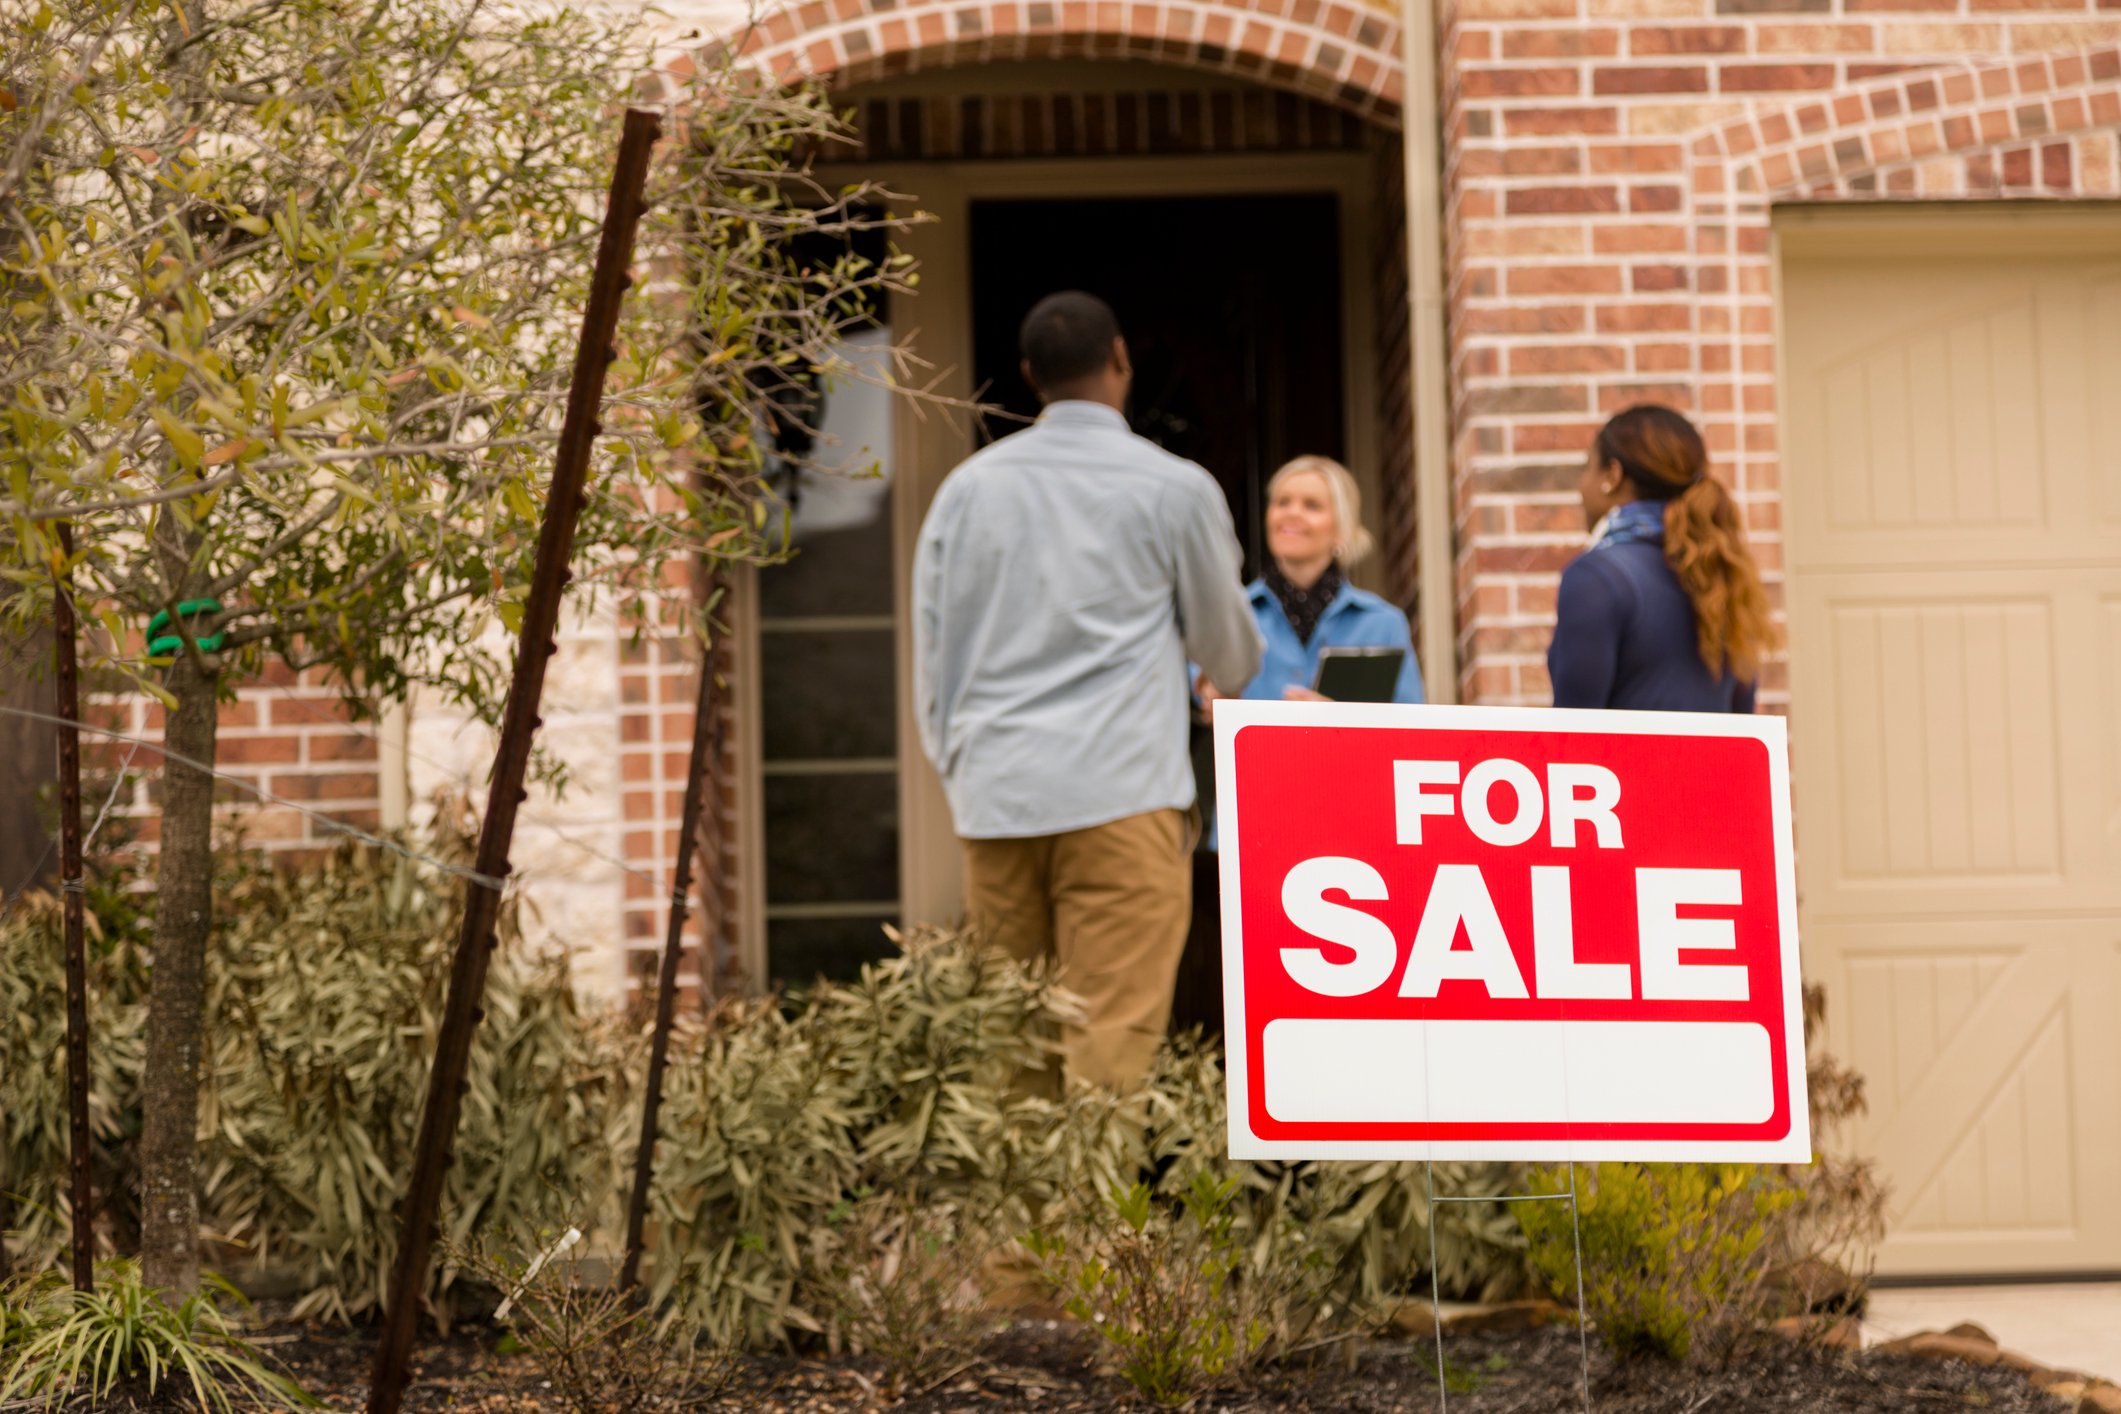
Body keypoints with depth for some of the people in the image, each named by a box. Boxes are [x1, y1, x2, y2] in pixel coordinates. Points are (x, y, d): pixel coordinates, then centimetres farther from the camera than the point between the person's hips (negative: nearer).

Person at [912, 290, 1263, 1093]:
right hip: (1121, 794, -4)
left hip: (995, 800, 4)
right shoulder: (1175, 491, 3)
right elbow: (1231, 657, 16)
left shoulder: (968, 489, 12)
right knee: (1111, 1044, -8)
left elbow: (932, 660, 14)